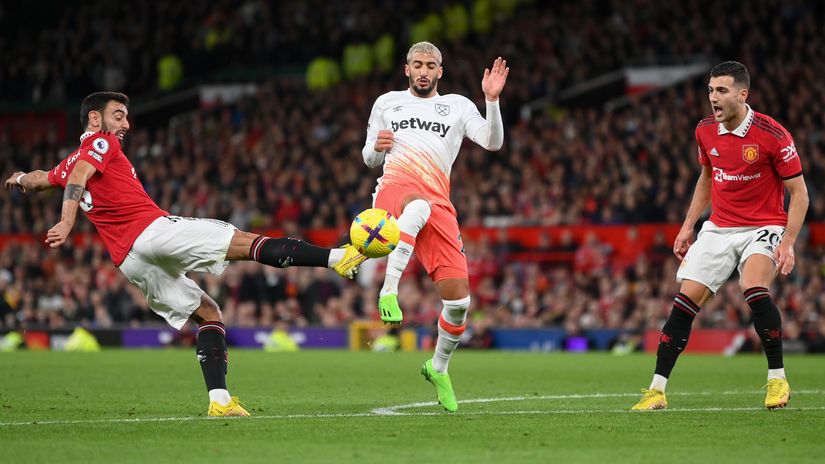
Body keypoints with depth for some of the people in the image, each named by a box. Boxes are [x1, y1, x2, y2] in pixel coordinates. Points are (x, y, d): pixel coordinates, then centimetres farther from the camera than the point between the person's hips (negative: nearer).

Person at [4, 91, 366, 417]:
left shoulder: (69, 162, 25)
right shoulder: (101, 143, 3)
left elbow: (38, 179, 44)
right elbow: (78, 177, -16)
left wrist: (21, 179, 67)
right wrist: (67, 223, -29)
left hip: (129, 261, 8)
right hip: (153, 229, -8)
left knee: (208, 313, 12)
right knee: (249, 242, -12)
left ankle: (219, 399, -4)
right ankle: (336, 257, -23)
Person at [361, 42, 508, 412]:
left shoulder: (458, 106, 19)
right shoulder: (387, 103, 22)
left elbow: (492, 142, 4)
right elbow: (369, 159, 28)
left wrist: (492, 100, -10)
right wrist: (376, 147, 4)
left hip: (438, 203, 2)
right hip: (394, 188, -2)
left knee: (458, 299, -6)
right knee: (418, 206, -45)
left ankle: (438, 368, 20)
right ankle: (389, 290, -47)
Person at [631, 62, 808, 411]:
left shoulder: (772, 134, -16)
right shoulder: (706, 132, 1)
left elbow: (799, 192, -11)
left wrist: (788, 242, -20)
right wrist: (688, 225, 14)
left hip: (763, 228, -5)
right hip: (719, 228, 5)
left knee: (754, 290, -30)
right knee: (685, 301, -6)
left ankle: (777, 379, -13)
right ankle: (657, 390, 0)